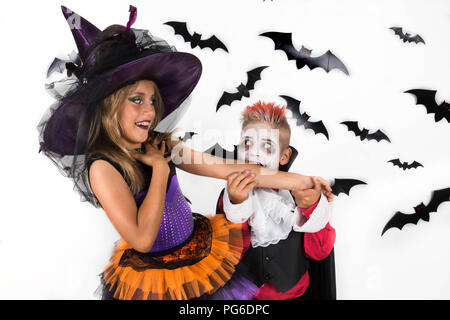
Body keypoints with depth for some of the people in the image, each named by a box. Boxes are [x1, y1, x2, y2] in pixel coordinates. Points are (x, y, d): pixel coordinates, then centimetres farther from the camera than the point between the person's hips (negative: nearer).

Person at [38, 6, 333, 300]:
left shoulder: (160, 144, -3)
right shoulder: (103, 167, -20)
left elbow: (227, 169, -5)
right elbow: (142, 238, -27)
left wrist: (298, 181, -7)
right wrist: (160, 167, -21)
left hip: (201, 249, 5)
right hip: (156, 276, -5)